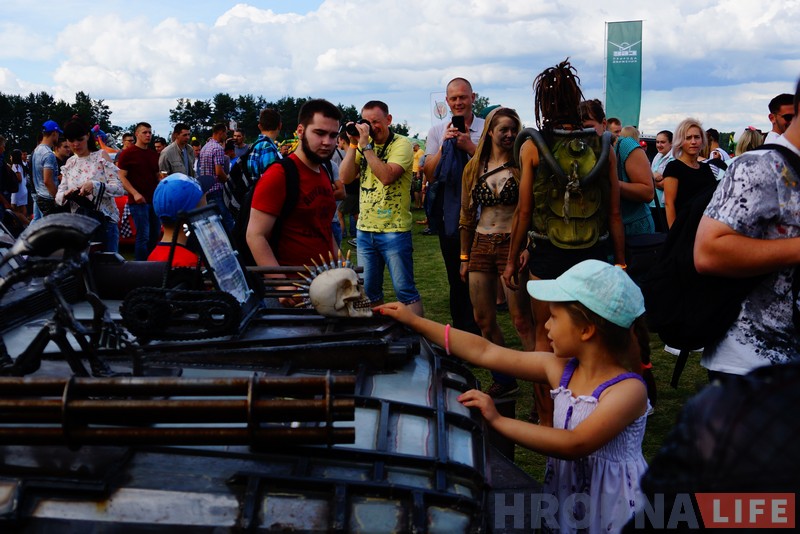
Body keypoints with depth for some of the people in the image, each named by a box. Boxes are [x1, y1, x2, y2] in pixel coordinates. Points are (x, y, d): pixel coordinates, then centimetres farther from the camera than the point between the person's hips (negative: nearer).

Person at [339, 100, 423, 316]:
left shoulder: (401, 144, -9)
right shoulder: (363, 145, 9)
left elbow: (387, 176, -23)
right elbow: (345, 177, 1)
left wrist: (365, 145, -19)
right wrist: (353, 144, -5)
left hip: (394, 230, -6)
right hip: (365, 229, 6)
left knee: (405, 290, -1)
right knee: (368, 291, 14)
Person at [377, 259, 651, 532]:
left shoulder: (628, 390, -23)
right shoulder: (560, 368, -4)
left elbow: (574, 445, -33)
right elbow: (485, 352, -1)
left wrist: (498, 421, -31)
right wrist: (415, 322, -1)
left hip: (612, 506, -5)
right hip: (565, 493, 5)